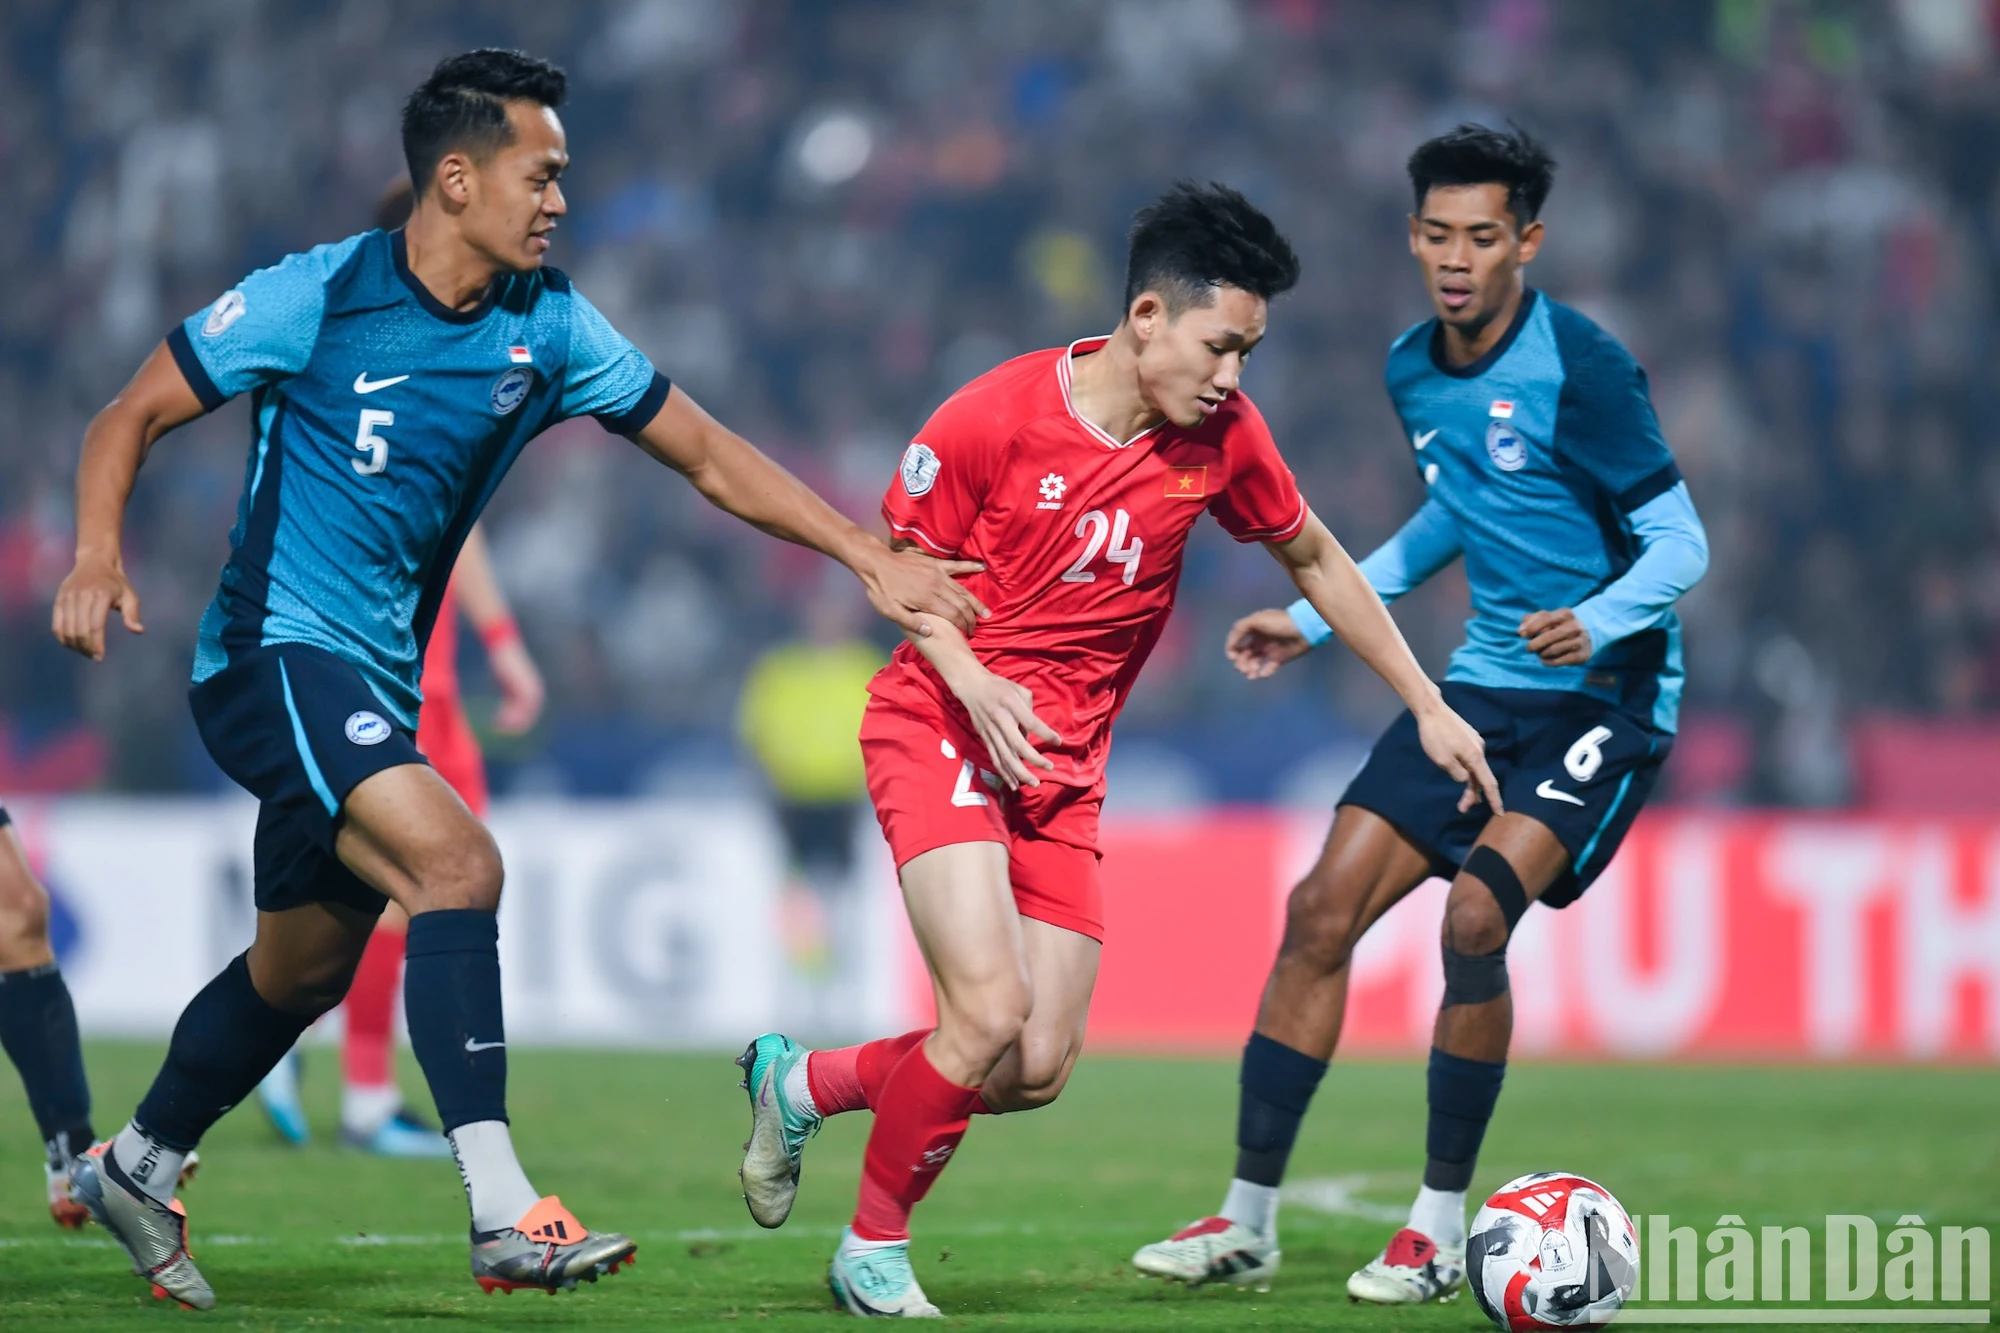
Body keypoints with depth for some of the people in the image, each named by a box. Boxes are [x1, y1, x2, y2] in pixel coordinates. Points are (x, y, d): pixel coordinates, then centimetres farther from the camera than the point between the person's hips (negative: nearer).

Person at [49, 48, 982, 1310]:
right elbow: (130, 417, -5)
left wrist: (872, 558, -1)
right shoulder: (317, 298, -12)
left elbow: (707, 453, 7)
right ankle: (507, 1216, -31)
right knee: (459, 863, -27)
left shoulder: (547, 327, 2)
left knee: (301, 969, 17)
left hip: (376, 685, 7)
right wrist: (98, 554, -23)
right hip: (274, 653, -7)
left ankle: (134, 1170, 41)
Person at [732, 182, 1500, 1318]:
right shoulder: (993, 418, -16)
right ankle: (875, 1253, 1)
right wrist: (973, 682, -19)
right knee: (991, 1018, -21)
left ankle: (801, 1085, 23)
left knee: (1040, 1071, -2)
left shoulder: (1222, 435, -3)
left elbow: (1315, 559, 12)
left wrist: (1429, 706, 11)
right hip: (942, 729, -5)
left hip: (1067, 764, 5)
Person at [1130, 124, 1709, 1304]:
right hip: (1484, 685, 7)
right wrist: (1314, 618, 24)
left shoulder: (1581, 367, -16)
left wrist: (1596, 622, -34)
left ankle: (1443, 1231, -9)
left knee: (1475, 915, -24)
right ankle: (1249, 1221, 7)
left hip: (1603, 694, -7)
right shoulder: (1414, 371, 6)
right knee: (1323, 911, -2)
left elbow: (1682, 544, -15)